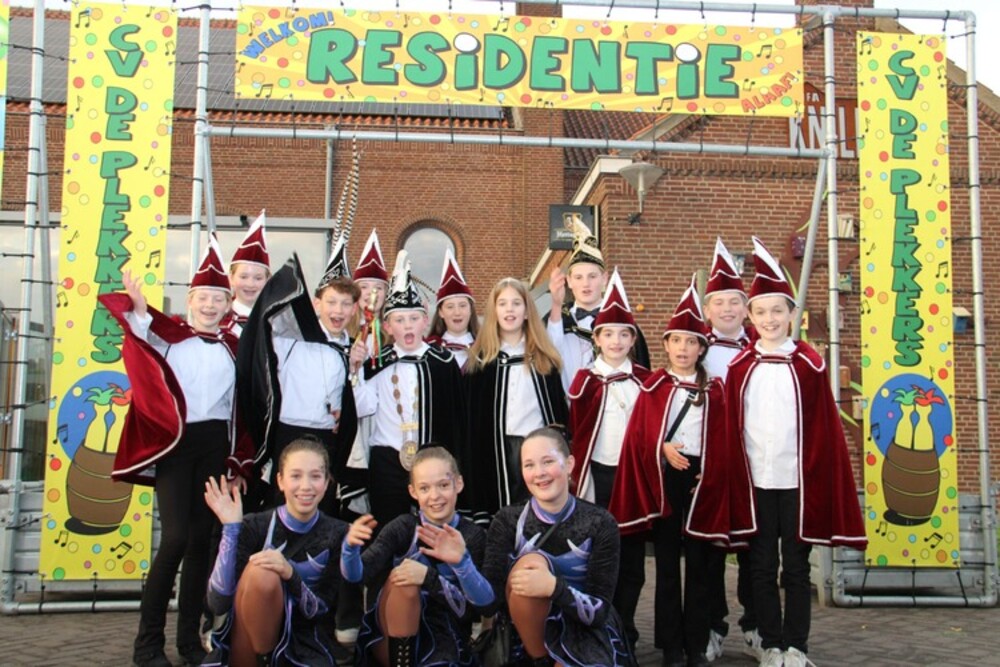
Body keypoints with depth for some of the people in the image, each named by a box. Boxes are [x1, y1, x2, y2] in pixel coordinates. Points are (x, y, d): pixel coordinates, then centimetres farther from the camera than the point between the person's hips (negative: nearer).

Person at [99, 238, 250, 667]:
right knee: (176, 538, -11)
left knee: (203, 539, 7)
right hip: (176, 443, -3)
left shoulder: (232, 347, 9)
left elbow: (241, 409, 10)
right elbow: (141, 329, -22)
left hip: (216, 445, 3)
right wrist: (138, 310, -42)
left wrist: (239, 464, 7)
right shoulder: (166, 335, 2)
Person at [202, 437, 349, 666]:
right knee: (260, 572, -29)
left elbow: (321, 610, -7)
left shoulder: (338, 535, -4)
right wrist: (230, 528, -23)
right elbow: (218, 604, -17)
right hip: (245, 643, -1)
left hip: (302, 642, 1)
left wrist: (290, 574, -25)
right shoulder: (255, 526, -8)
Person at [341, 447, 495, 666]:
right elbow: (356, 575, -14)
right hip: (390, 636, 1)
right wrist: (351, 546, -36)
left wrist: (457, 564, -30)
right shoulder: (403, 527, -2)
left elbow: (486, 605, -14)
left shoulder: (473, 536, -3)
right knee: (402, 576, -25)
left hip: (444, 644, -1)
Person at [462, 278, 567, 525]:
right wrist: (472, 460, -4)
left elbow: (558, 407, 6)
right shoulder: (481, 359, 2)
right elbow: (471, 417, 1)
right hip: (496, 449, -1)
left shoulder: (544, 358, 7)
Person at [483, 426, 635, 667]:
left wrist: (554, 587, -30)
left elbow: (599, 612, -15)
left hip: (586, 632, -2)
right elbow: (490, 599, -15)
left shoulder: (600, 524, -11)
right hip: (529, 634, 2)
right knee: (531, 562, -27)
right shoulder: (507, 521, -8)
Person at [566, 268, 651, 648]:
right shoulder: (585, 380, -1)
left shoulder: (644, 379, 5)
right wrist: (578, 479, -7)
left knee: (632, 557, 7)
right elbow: (576, 433, -2)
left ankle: (624, 631, 19)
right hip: (598, 475, -2)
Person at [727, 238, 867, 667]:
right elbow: (731, 427, 4)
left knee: (796, 567, 8)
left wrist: (819, 479, -4)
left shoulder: (809, 364, -1)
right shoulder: (740, 366, 2)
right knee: (761, 567, 9)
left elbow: (824, 427, 0)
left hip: (797, 481, -1)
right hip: (754, 482, 1)